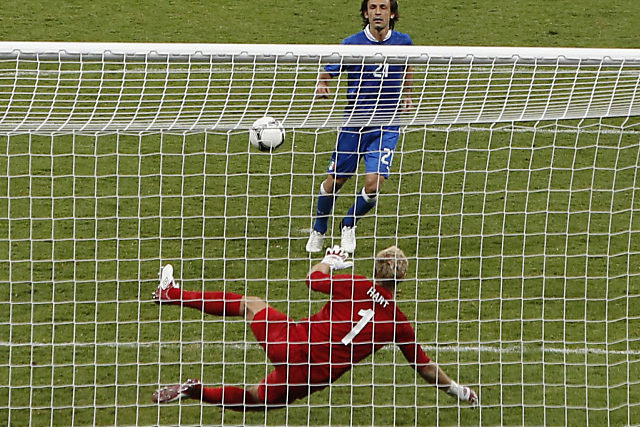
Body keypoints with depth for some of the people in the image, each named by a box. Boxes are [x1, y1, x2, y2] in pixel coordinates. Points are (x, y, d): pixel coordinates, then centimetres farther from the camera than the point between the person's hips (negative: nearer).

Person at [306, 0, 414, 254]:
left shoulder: (403, 42, 0)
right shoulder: (352, 44, -9)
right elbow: (325, 75, -6)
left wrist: (407, 96, 15)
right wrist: (321, 88, -27)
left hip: (386, 127, 1)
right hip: (354, 124, -1)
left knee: (374, 183, -14)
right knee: (334, 181, 7)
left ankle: (349, 225, 15)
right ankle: (318, 230, 34)